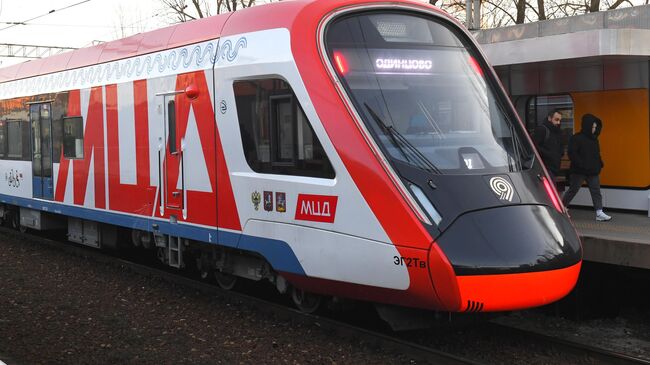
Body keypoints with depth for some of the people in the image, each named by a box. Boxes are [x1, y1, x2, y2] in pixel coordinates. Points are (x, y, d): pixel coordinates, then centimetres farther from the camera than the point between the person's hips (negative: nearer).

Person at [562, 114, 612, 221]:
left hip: (593, 171, 7)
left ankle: (599, 213, 0)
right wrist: (582, 165, -22)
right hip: (579, 172, -7)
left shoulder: (594, 138, 11)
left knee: (596, 191, 1)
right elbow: (572, 154, -18)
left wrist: (599, 164, 6)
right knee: (572, 191, 3)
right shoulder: (576, 138, -12)